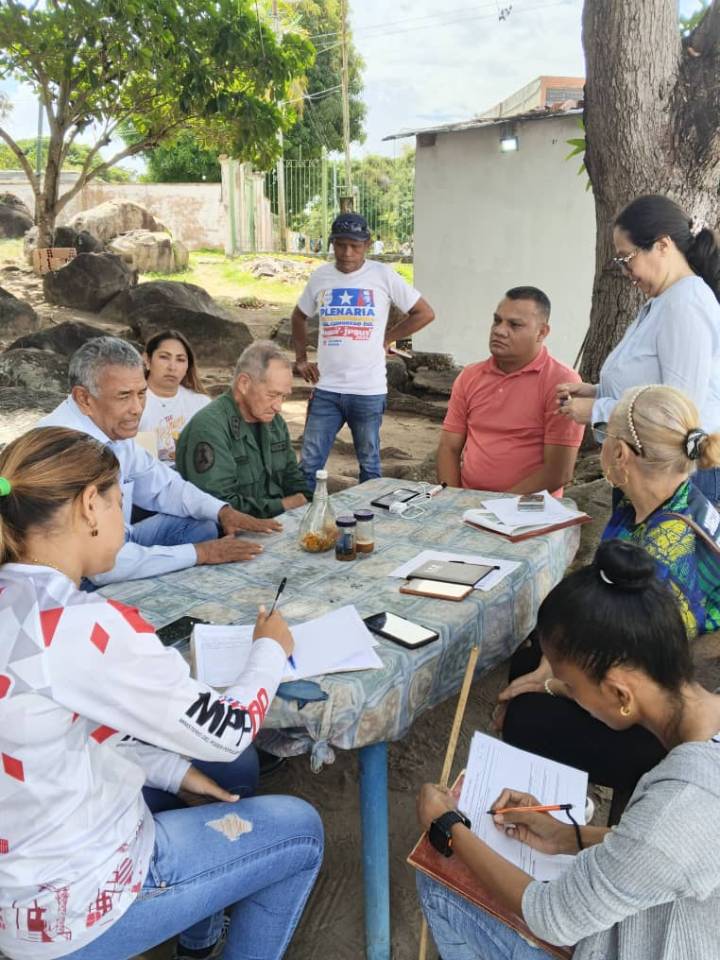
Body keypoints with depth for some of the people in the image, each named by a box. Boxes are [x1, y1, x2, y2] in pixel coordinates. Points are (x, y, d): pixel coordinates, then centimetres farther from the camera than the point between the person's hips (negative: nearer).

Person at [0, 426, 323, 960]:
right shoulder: (85, 628, -30)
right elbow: (226, 733, -18)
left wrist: (177, 769, 5)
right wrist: (270, 650, -1)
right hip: (75, 908, -8)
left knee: (230, 771, 25)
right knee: (300, 829, 9)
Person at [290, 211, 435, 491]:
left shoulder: (383, 275, -4)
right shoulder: (320, 276, 6)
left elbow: (425, 313, 1)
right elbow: (298, 317, 23)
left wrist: (386, 338, 1)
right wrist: (301, 358, 13)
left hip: (369, 390, -2)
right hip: (326, 389, 2)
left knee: (369, 465, 12)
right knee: (309, 465, 2)